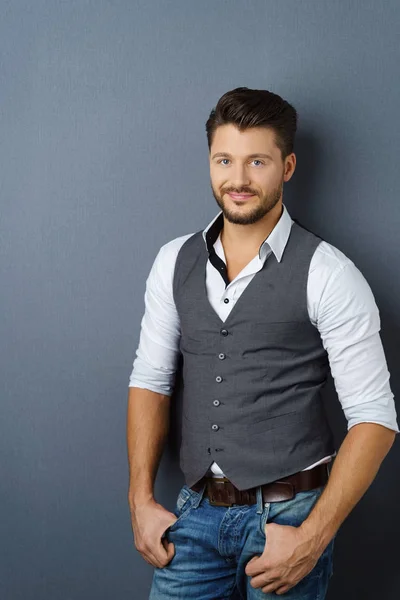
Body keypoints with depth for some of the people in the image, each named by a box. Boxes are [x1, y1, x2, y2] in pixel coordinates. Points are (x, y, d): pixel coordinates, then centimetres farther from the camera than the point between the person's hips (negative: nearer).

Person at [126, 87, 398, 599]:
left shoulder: (328, 274, -10)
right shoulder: (174, 262, 4)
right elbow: (150, 381, 8)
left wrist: (312, 540, -16)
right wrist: (141, 500, 0)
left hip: (286, 515, -3)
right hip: (197, 511, 4)